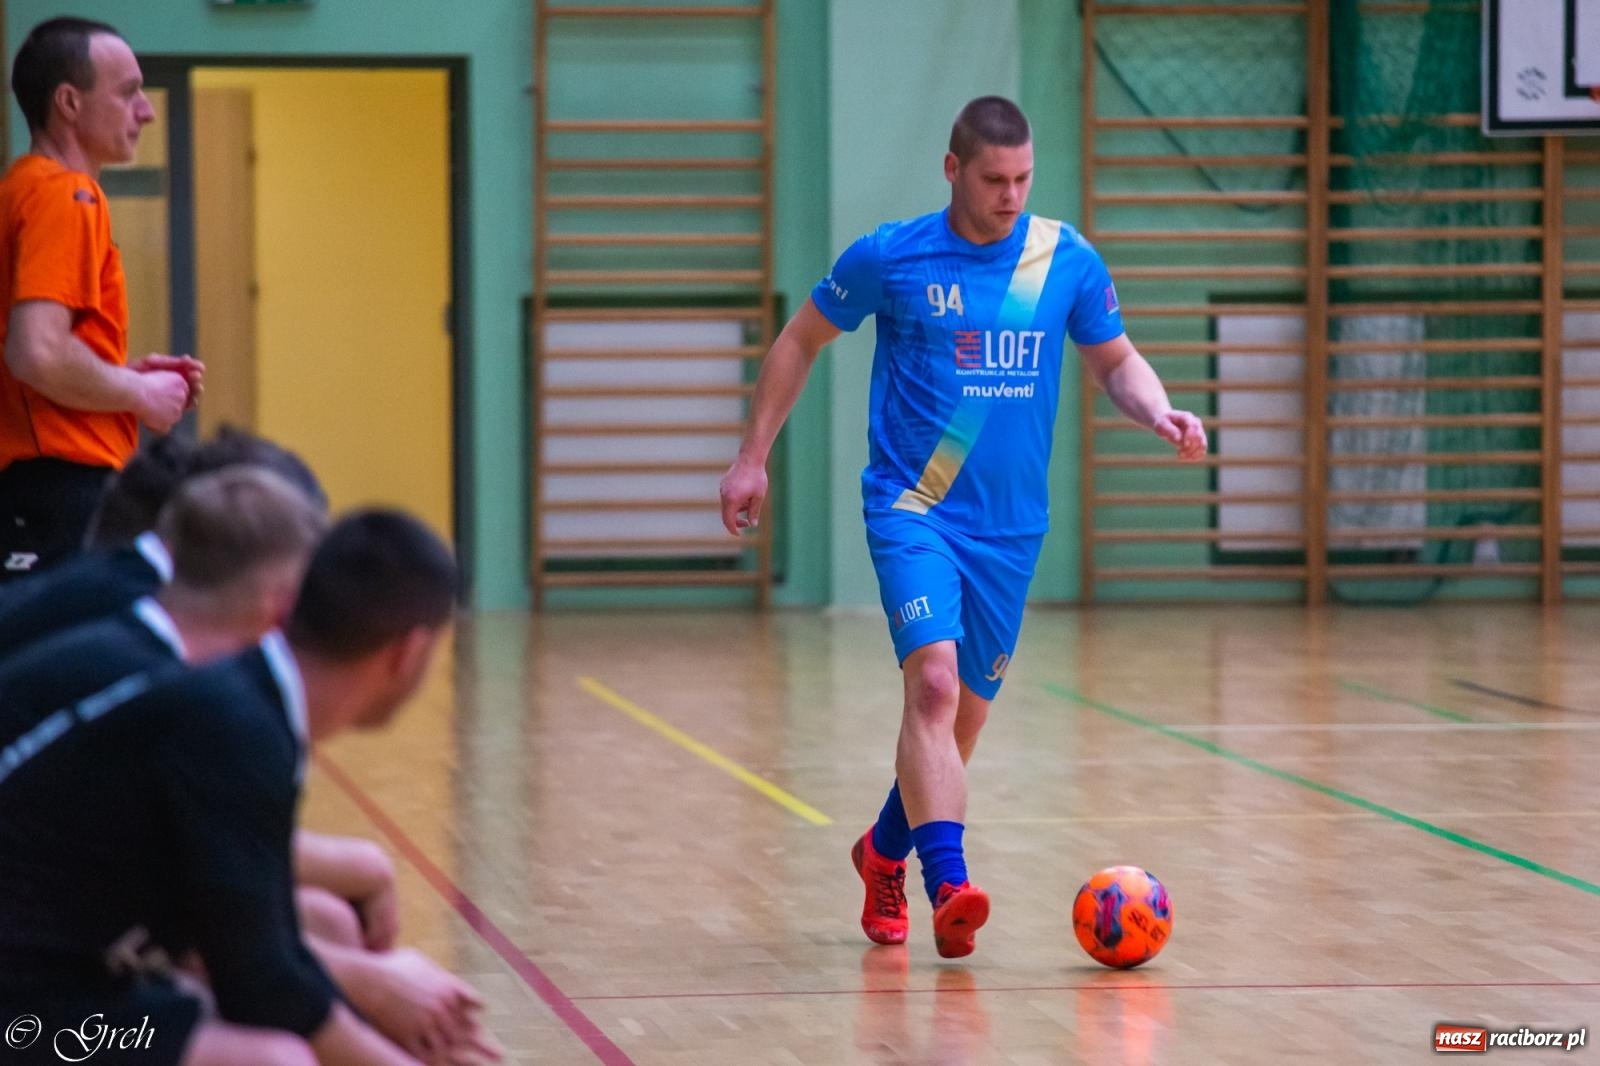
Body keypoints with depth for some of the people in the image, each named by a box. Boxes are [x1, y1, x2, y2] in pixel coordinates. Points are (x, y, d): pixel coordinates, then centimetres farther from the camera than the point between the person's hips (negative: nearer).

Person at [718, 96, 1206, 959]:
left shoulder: (1068, 261, 1)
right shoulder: (889, 257, -5)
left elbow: (1115, 360, 14)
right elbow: (800, 340, 8)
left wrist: (1158, 413, -7)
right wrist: (752, 457, 6)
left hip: (1011, 525, 4)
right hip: (911, 509, -4)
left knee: (963, 712, 13)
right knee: (934, 682, -24)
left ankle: (885, 850, 38)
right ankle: (949, 886, -31)